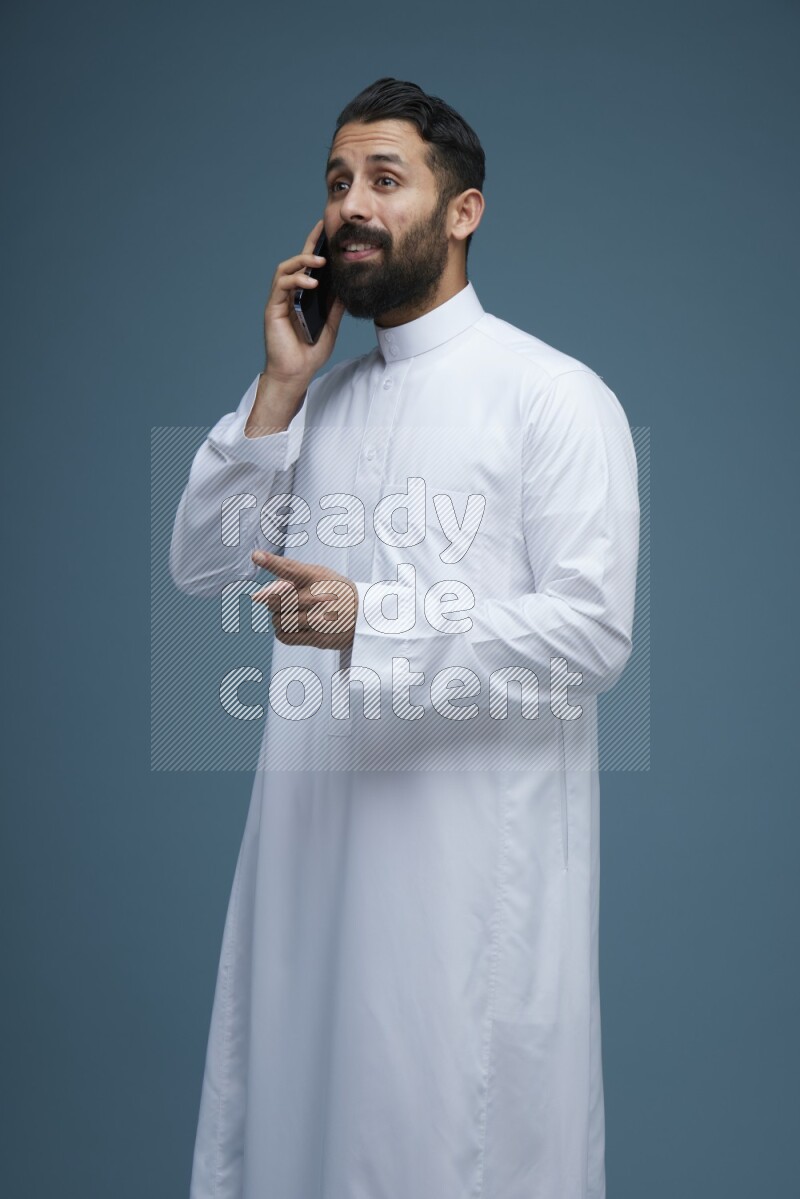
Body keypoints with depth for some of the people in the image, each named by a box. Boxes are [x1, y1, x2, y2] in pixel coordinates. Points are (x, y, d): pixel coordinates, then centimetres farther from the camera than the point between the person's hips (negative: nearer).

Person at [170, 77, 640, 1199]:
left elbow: (594, 633, -14)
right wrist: (278, 388, -1)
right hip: (317, 819, 6)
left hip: (479, 843, -6)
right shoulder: (322, 396, 14)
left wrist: (375, 619, -24)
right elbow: (201, 563, 8)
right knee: (305, 1102, 14)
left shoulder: (554, 393, -7)